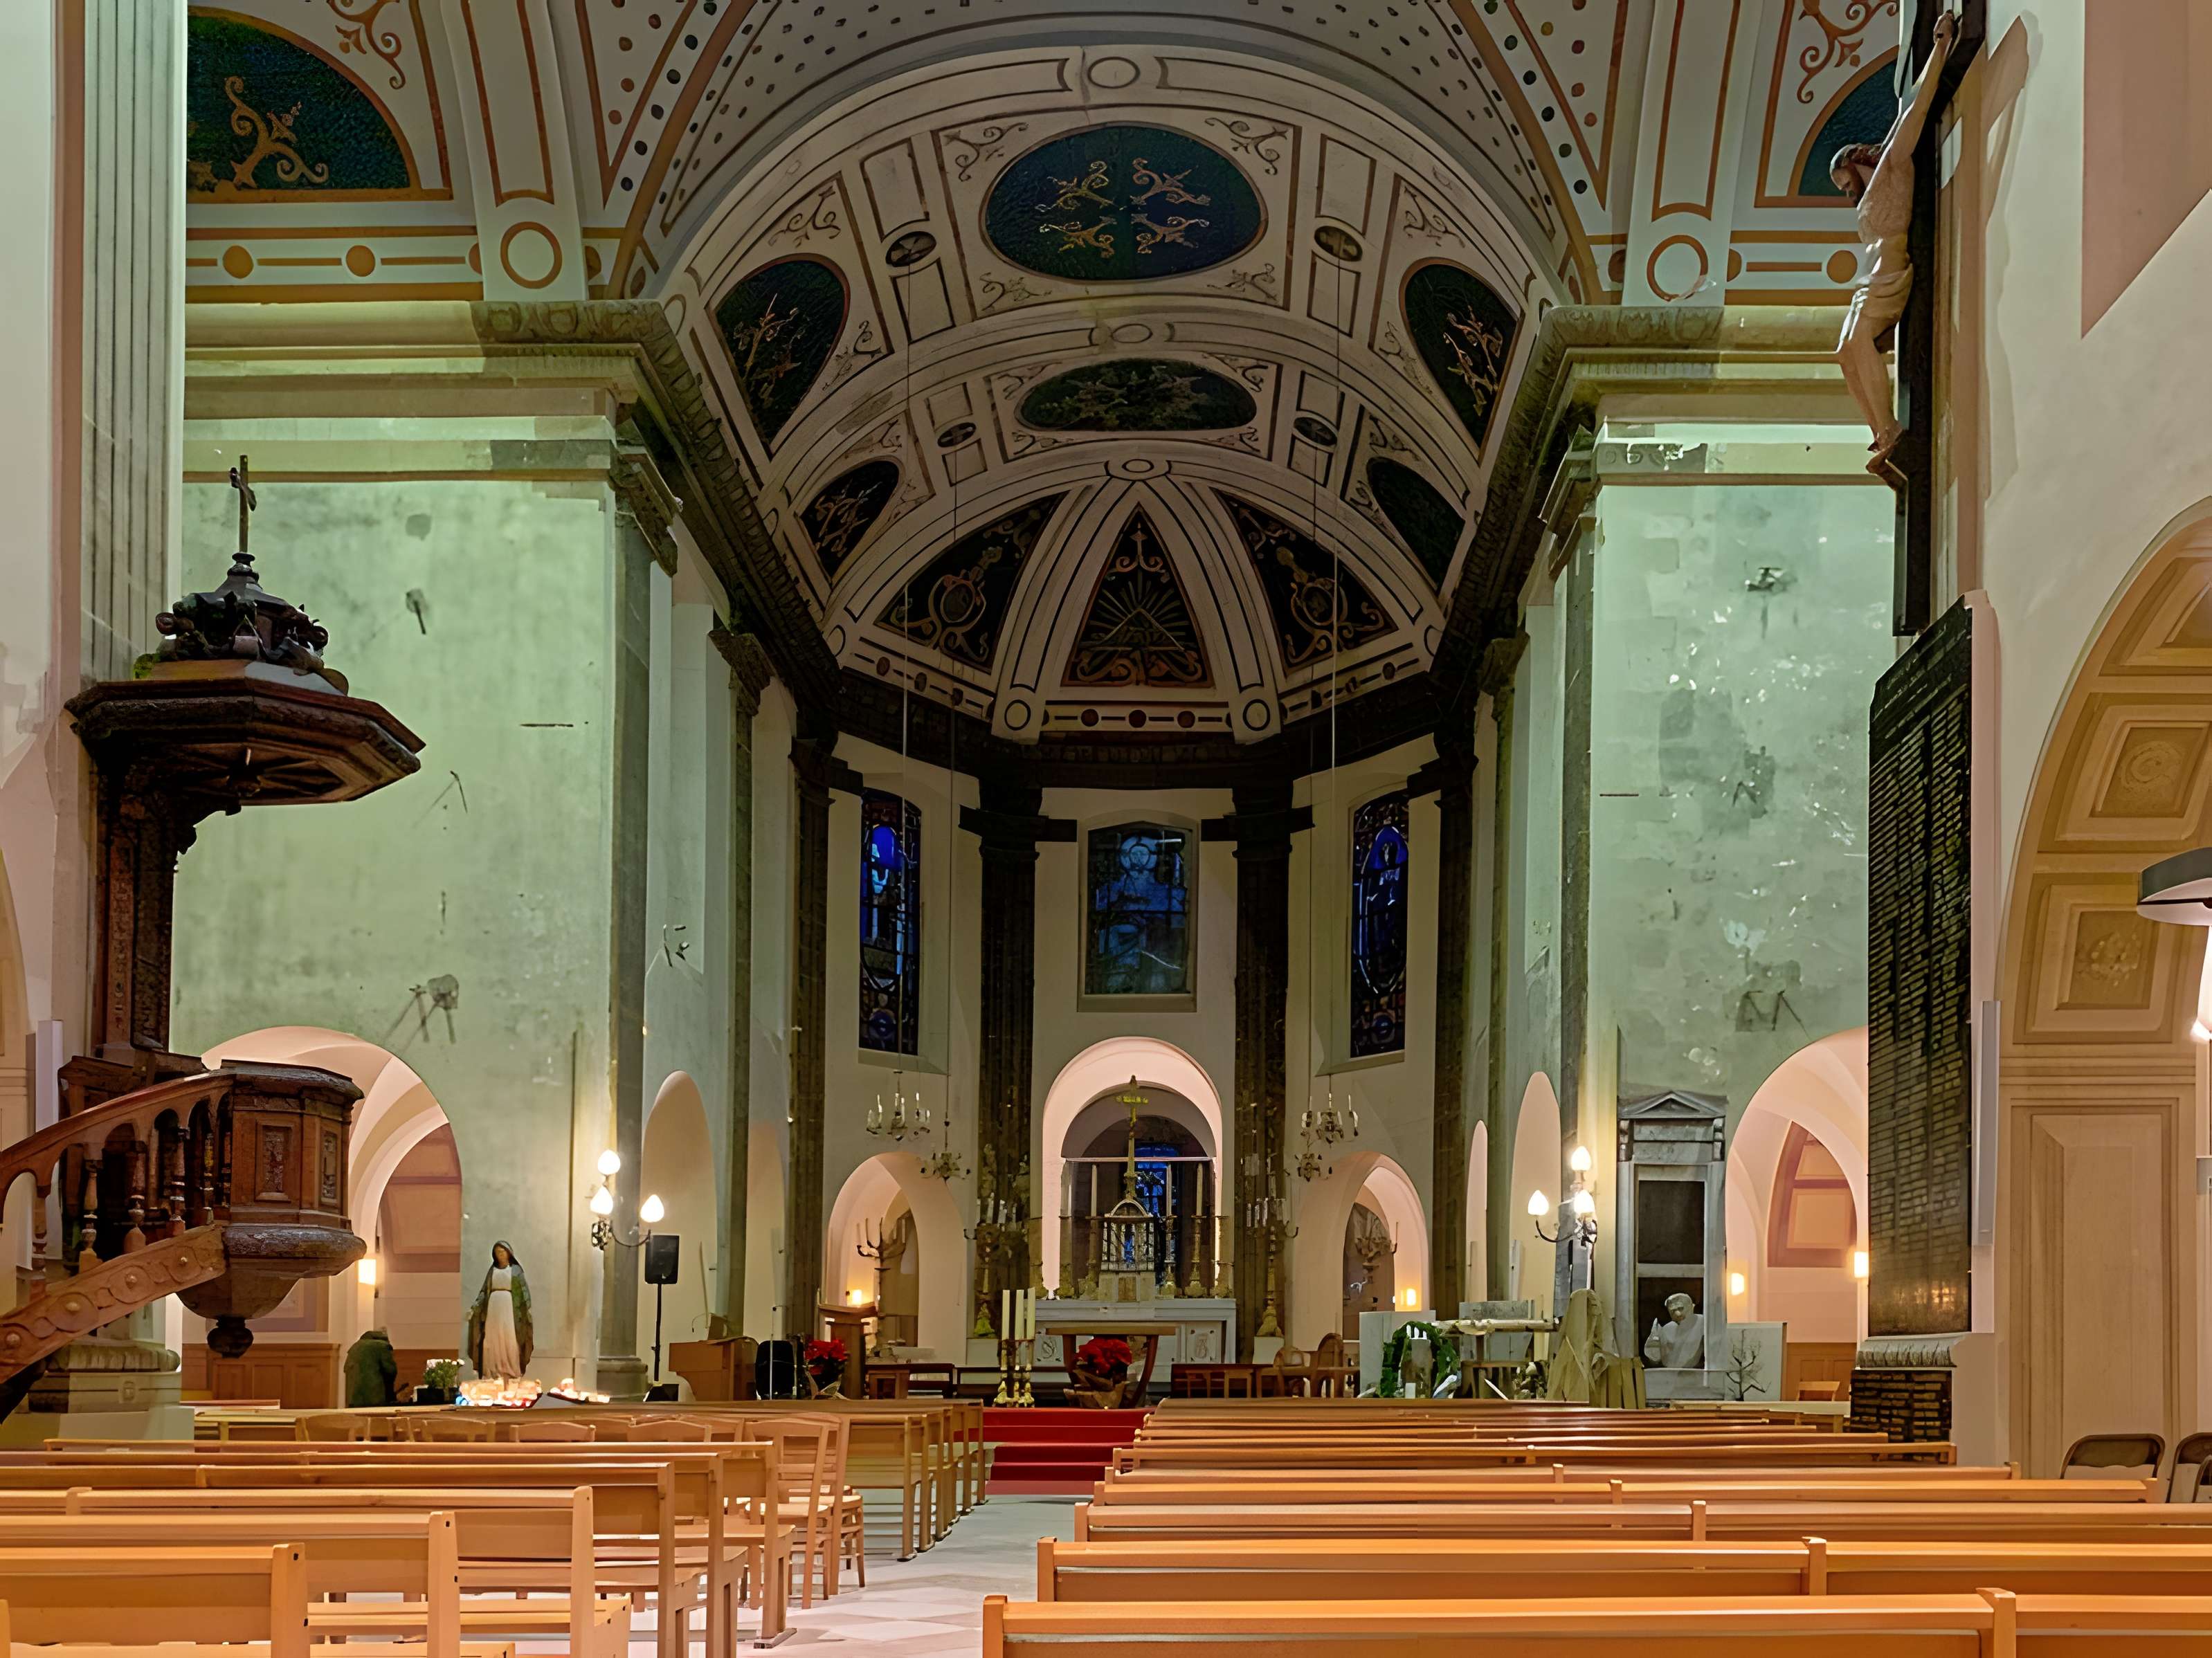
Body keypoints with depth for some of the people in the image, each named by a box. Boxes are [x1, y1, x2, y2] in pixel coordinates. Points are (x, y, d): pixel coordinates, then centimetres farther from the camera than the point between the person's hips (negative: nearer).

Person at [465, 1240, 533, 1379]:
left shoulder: (516, 1270, 6)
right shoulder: (492, 1270, 15)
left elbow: (523, 1290, 0)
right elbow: (484, 1290, 12)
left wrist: (527, 1308, -11)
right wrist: (475, 1307, 1)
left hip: (510, 1307, -3)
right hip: (493, 1307, 3)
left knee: (510, 1340, -5)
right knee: (492, 1340, 0)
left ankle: (511, 1371, -2)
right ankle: (493, 1372, 2)